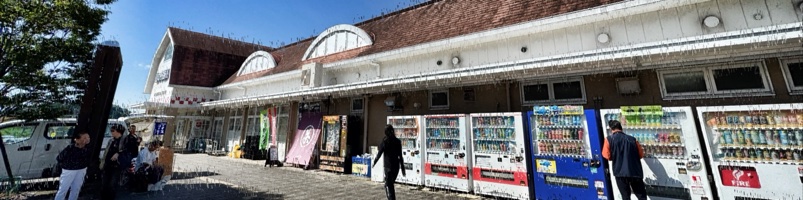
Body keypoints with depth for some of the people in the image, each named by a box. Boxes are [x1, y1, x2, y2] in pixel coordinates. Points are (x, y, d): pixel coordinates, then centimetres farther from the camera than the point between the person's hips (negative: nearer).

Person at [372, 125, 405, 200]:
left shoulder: (385, 141, -9)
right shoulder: (397, 141, 3)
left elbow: (379, 153, -6)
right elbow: (400, 156, 5)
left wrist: (374, 162, 10)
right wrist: (402, 168, 10)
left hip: (388, 166, -5)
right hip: (396, 166, 5)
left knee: (388, 186, 4)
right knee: (391, 184, 22)